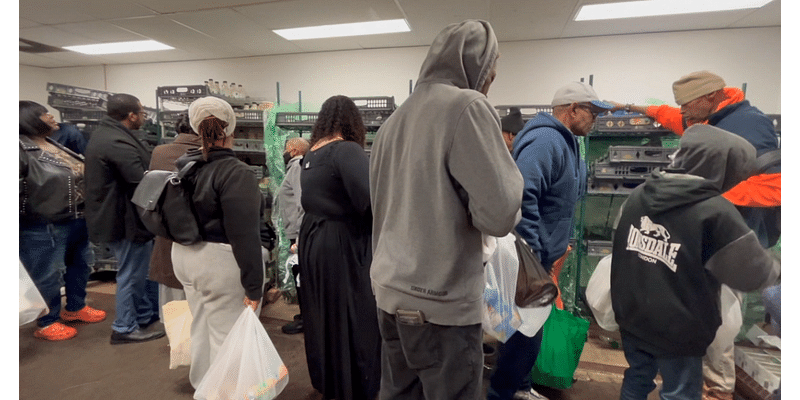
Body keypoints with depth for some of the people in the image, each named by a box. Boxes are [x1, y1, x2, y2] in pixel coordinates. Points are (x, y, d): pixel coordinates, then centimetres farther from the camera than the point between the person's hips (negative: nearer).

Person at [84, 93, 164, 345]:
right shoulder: (117, 143, -26)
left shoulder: (105, 133, 11)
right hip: (125, 218, -11)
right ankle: (125, 328, 22)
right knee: (132, 275, 5)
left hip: (116, 214, 11)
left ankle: (147, 317, 34)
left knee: (141, 271, 21)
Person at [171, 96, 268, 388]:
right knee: (227, 335, 4)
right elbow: (245, 236, -23)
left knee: (201, 328, 23)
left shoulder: (186, 166, 6)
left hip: (185, 256, 9)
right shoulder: (237, 174, -19)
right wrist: (253, 285, -19)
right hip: (221, 264, -9)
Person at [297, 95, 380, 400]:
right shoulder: (347, 150, -16)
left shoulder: (311, 154, 10)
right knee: (351, 318, 5)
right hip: (342, 244, -9)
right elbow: (369, 199, -28)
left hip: (311, 239, 9)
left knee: (322, 315, 20)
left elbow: (312, 199, 11)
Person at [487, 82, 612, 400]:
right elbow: (522, 196, -32)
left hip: (542, 255, 10)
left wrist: (557, 245, 21)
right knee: (525, 330, 1)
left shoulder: (566, 142, 15)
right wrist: (532, 254, -28)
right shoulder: (545, 141, -19)